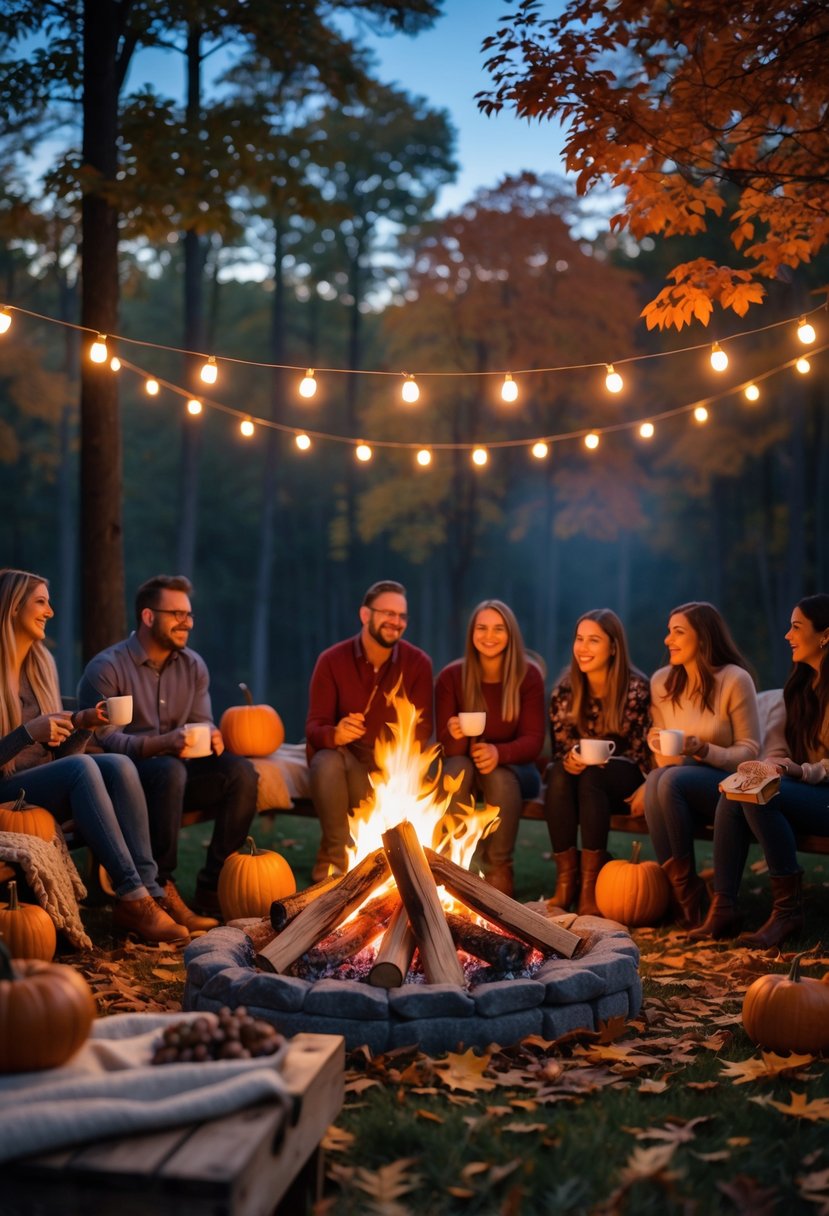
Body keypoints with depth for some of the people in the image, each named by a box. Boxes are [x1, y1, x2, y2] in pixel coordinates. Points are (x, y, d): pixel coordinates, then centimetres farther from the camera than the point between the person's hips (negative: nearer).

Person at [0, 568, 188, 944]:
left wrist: (84, 723, -6)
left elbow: (61, 750, 12)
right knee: (81, 767, -33)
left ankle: (149, 893, -29)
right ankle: (132, 897, -35)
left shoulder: (42, 664, 11)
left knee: (119, 765, -23)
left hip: (50, 787, 6)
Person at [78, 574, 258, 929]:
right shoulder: (107, 668, -10)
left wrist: (211, 738, -18)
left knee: (241, 772, -20)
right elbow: (105, 740, -17)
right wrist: (163, 743, -33)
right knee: (170, 770, -38)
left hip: (175, 768, 6)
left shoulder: (193, 666, 9)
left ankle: (211, 892, -16)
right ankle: (161, 890, -31)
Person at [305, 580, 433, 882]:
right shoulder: (332, 661, -8)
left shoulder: (418, 663, -5)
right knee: (327, 760, -35)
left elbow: (422, 730, -8)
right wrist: (335, 734, -39)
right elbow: (314, 728, -13)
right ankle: (336, 859, -23)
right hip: (344, 758, -1)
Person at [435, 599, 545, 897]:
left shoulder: (528, 676, -8)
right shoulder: (451, 677, -7)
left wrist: (499, 753, -35)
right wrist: (455, 735, -36)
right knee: (457, 767, -34)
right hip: (466, 766, 1)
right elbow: (444, 744, -10)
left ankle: (499, 871, -26)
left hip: (514, 769, -1)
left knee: (499, 776, -35)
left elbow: (533, 741, -13)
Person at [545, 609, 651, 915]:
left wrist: (596, 760, -24)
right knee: (558, 775, -31)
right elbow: (559, 749, 4)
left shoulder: (636, 688, -11)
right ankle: (566, 879, -28)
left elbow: (641, 753, -9)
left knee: (590, 778, -35)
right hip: (581, 773, 3)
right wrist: (569, 760, -20)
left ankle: (591, 884, -32)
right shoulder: (565, 690, -2)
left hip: (625, 780, -3)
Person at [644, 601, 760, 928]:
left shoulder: (735, 680, -7)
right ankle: (681, 895, -27)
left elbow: (751, 751, -7)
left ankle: (687, 886, -19)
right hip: (680, 785, 4)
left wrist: (704, 750, -24)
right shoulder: (661, 681, 8)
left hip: (726, 782, -4)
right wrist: (656, 743, -11)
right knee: (655, 778, -32)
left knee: (671, 780, -34)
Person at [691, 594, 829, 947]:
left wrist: (797, 771, -24)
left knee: (759, 796, -30)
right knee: (733, 794, -20)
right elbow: (778, 740, 13)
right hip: (800, 788, 7)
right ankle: (723, 910, -24)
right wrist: (775, 766, -7)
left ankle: (788, 910, -20)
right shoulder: (800, 682, 16)